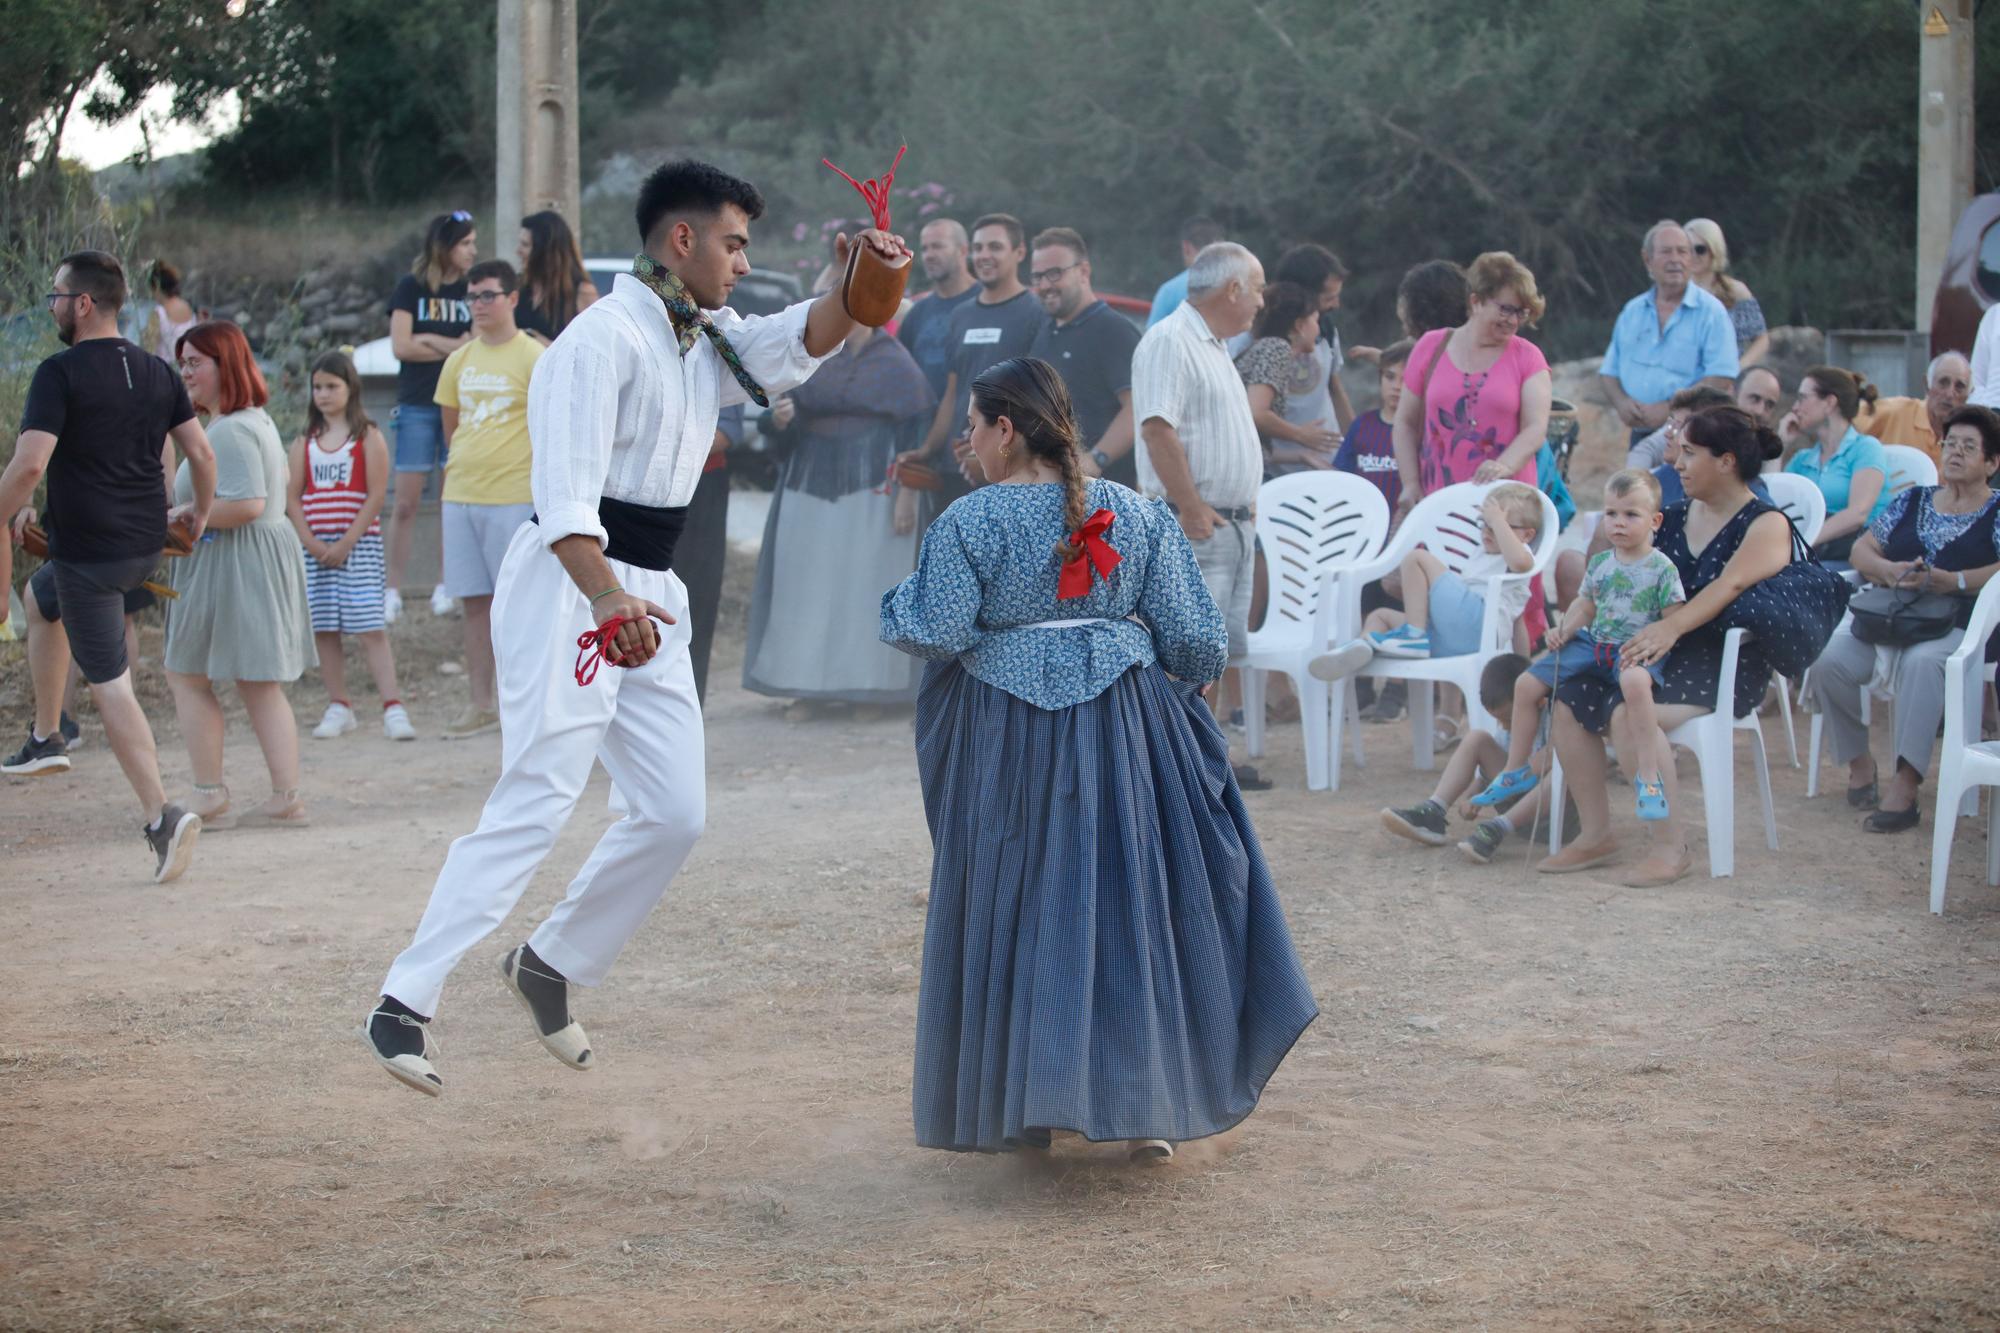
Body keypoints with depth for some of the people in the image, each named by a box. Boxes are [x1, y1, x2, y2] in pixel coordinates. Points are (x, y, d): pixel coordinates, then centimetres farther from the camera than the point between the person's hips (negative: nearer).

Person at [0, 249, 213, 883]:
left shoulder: (60, 373, -15)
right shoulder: (157, 372, 6)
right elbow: (201, 454, 7)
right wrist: (200, 513, 23)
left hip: (87, 551, -7)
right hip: (147, 544, 8)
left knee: (109, 684, -2)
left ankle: (161, 814, -10)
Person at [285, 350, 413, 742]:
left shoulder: (368, 437, 0)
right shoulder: (305, 442, 12)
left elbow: (376, 495, -6)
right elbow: (292, 496, 7)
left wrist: (347, 543, -12)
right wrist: (311, 543, -6)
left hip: (358, 544, -5)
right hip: (315, 546, 5)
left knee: (369, 627, -11)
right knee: (323, 628, 6)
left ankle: (393, 707, -14)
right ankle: (339, 707, 15)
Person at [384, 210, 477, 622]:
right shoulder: (411, 287, 2)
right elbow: (401, 345, -6)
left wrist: (430, 341, -10)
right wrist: (455, 347, -5)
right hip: (417, 406, -2)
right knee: (405, 503, -4)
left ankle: (446, 587, 11)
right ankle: (393, 591, 0)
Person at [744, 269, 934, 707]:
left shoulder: (893, 362, -3)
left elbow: (916, 428, -8)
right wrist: (782, 419, -9)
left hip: (867, 493, -5)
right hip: (810, 488, 5)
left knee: (863, 587, -4)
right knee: (807, 587, 2)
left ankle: (868, 687, 2)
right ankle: (810, 686, 6)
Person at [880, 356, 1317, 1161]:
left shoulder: (969, 523, -9)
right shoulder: (1135, 515, 2)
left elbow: (939, 634, -15)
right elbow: (1193, 637, 2)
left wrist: (898, 602, 5)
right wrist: (1185, 683, 22)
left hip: (1007, 741, -3)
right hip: (1125, 730, 3)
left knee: (1016, 909, 8)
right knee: (1132, 900, 11)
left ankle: (1023, 1106, 11)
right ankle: (1149, 1108, 12)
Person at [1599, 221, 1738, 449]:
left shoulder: (1710, 311, -2)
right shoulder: (1632, 311, 15)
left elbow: (1721, 380, -11)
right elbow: (1608, 372, 17)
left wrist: (1669, 409, -18)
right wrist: (1621, 402, -5)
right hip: (1641, 436, 5)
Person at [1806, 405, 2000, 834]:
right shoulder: (1912, 501, 21)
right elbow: (1862, 550, 16)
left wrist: (1943, 581, -19)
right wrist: (1888, 570, -6)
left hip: (1957, 627, -4)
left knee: (1921, 662, -39)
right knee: (1828, 659, -24)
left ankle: (1905, 787, -39)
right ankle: (1859, 763, -4)